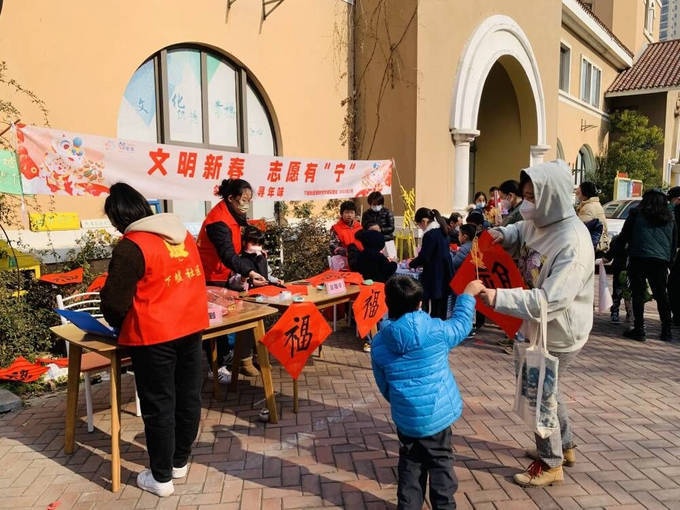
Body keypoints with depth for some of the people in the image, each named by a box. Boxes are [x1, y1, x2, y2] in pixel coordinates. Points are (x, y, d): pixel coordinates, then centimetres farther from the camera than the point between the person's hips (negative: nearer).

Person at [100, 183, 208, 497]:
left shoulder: (131, 246, -16)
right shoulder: (183, 234, 5)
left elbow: (116, 298, -11)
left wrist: (116, 323, 9)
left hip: (154, 336, -7)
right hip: (191, 327, 7)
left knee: (158, 405, 7)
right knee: (188, 396, 16)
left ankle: (161, 477, 20)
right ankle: (180, 461, 34)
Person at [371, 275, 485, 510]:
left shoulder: (379, 343, -6)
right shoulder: (436, 330, -14)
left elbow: (383, 385, 4)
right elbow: (461, 325, 7)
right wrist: (468, 295, 20)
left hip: (404, 418, 2)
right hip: (437, 414, -2)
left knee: (410, 465, 19)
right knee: (441, 464, 15)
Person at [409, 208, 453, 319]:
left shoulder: (430, 235, -18)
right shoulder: (442, 232, 10)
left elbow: (424, 257, -17)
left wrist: (411, 264, 2)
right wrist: (418, 263, 20)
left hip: (434, 279, -9)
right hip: (445, 276, 9)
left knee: (433, 311, -2)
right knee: (442, 311, 15)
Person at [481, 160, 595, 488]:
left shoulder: (573, 242, -30)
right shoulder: (539, 223, -3)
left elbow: (551, 300, -36)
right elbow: (519, 234, 21)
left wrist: (499, 298, -39)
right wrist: (501, 234, -3)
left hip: (559, 334, -9)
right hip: (540, 326, 9)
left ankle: (550, 464, 28)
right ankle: (564, 445, 46)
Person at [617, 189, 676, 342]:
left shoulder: (636, 214, 4)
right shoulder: (670, 218, 16)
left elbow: (624, 236, 7)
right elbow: (674, 242, 20)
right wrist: (669, 260, 26)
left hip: (639, 258, -4)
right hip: (661, 260, 4)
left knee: (638, 294, 0)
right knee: (661, 295, 13)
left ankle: (639, 329, -2)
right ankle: (666, 331, 18)